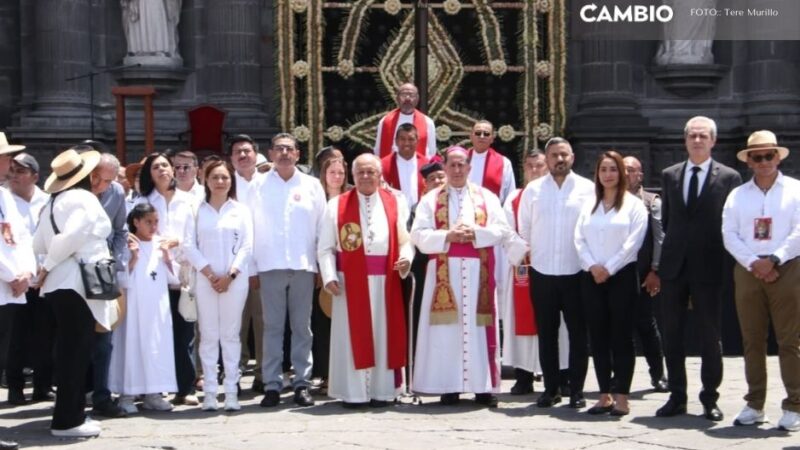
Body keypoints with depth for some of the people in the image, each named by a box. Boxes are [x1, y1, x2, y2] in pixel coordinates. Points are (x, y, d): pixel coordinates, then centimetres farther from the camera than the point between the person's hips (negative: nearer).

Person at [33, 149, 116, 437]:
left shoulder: (55, 202, 14)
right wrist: (49, 266, -10)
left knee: (69, 350, 13)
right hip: (76, 283, -8)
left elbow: (38, 244, 12)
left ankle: (70, 413, 20)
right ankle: (67, 420, -1)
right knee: (77, 351, -4)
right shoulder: (83, 198, -9)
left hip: (59, 284, 8)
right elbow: (70, 236, -22)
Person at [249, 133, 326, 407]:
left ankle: (302, 383, 10)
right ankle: (272, 385, 6)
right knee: (272, 327, 2)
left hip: (304, 265, 1)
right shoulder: (259, 186, 5)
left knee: (302, 327, 4)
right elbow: (252, 226, 3)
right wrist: (251, 266, -2)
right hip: (270, 266, -1)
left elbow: (322, 227, 8)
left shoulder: (312, 186, 7)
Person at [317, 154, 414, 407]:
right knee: (352, 335, 2)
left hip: (385, 280, 1)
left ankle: (381, 391, 13)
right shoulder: (336, 205, 5)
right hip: (350, 280, -1)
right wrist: (329, 276, -10)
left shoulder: (395, 203, 8)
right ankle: (353, 392, 8)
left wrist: (406, 258, -17)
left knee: (384, 334, 5)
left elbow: (406, 239, 3)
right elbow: (325, 247, 2)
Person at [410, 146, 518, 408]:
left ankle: (483, 386, 4)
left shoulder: (487, 197, 11)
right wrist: (448, 236, -16)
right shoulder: (431, 199, 8)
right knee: (446, 327, -2)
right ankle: (449, 387, 1)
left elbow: (501, 230, 1)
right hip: (444, 273, 0)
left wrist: (475, 233, -14)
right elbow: (419, 235, -2)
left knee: (478, 326, 0)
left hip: (478, 273, 1)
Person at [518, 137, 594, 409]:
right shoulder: (533, 189, 6)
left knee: (578, 333, 4)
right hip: (542, 272, 2)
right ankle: (551, 388, 17)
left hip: (577, 272, -2)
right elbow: (524, 229, 11)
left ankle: (577, 390, 12)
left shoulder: (588, 189, 0)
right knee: (546, 333, 8)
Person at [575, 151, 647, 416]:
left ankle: (621, 396, 1)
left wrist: (609, 268, -13)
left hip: (622, 275, -4)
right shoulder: (589, 206, 15)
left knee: (621, 336, -2)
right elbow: (579, 239, 7)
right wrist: (592, 266, -9)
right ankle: (605, 395, 10)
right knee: (598, 337, 5)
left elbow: (633, 242, -8)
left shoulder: (634, 204, 1)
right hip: (592, 276, 5)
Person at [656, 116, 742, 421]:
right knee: (672, 335, 7)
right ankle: (677, 397, 17)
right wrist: (673, 249, 10)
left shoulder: (729, 177, 0)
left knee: (710, 337, 4)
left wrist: (728, 267, -5)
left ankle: (710, 399, 15)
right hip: (674, 267, 3)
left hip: (709, 269, -3)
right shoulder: (669, 175, 10)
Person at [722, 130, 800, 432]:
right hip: (748, 272, 3)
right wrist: (753, 263, -10)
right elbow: (729, 235, 3)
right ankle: (754, 405, 10)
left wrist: (773, 260, -14)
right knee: (752, 341, 4)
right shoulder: (737, 195, 11)